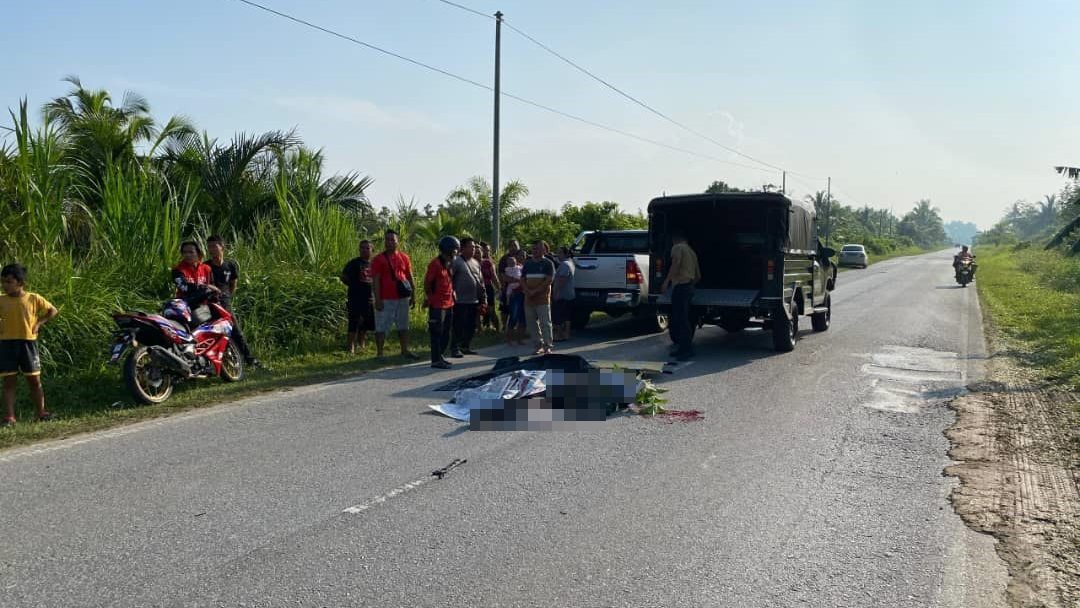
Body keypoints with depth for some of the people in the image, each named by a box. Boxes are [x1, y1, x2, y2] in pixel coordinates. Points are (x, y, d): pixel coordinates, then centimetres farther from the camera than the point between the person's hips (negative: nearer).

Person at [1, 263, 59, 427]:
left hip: (27, 343, -1)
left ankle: (41, 413, 18)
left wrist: (39, 323, -1)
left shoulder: (33, 298, 0)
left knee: (34, 380, 7)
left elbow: (53, 311, 9)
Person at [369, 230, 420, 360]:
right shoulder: (378, 259, -5)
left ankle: (405, 351, 24)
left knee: (403, 325, 13)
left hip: (402, 298, 5)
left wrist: (413, 294, 11)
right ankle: (379, 353, 5)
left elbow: (410, 277, 14)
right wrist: (377, 299, -14)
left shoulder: (404, 257, 8)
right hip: (385, 299, -5)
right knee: (381, 326, -1)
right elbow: (375, 281, -8)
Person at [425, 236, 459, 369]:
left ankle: (440, 356, 26)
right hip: (437, 305, -9)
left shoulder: (450, 263, 13)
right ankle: (436, 360, 1)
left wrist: (452, 293, 11)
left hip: (449, 304, 9)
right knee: (437, 333, -3)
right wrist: (432, 298, -6)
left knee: (446, 333, 15)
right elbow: (427, 283, -13)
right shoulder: (435, 264, -14)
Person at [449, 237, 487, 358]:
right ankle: (455, 348, 5)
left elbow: (481, 281, 19)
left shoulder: (476, 262, 16)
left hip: (474, 301, 7)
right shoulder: (456, 261, -7)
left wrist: (483, 298, 16)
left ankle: (466, 347, 24)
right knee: (458, 326, -3)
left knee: (471, 327, 12)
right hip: (460, 301, -7)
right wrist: (453, 294, -17)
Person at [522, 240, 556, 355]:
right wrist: (527, 290, -6)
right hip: (529, 299, 5)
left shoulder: (547, 263, 0)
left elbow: (549, 280, -9)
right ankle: (539, 345, 14)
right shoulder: (527, 263, 15)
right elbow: (522, 279, 13)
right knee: (531, 323, 6)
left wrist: (535, 291, -15)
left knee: (545, 323, -6)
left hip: (543, 299, -5)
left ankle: (547, 346, -3)